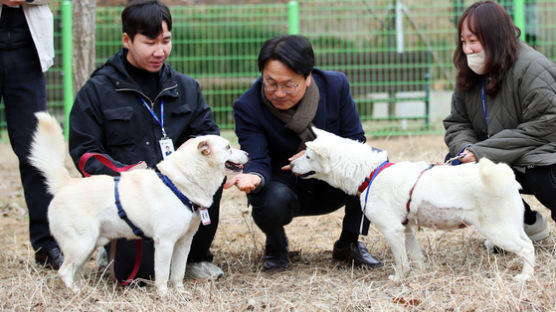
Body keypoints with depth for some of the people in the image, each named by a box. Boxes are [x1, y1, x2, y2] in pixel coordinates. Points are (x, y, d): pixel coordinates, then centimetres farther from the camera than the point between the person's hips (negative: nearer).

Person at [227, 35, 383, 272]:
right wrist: (254, 177, -47)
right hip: (285, 187, -2)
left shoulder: (335, 86, -13)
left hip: (330, 186, 2)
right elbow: (257, 160, -21)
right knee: (272, 200, -37)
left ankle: (349, 244, -3)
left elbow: (356, 142, -9)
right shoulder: (247, 107, -17)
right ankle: (275, 248, 1)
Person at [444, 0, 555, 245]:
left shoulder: (532, 69, -21)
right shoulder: (469, 77, 4)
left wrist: (483, 151, -27)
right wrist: (466, 150, -22)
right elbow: (456, 123, 4)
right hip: (503, 165, 7)